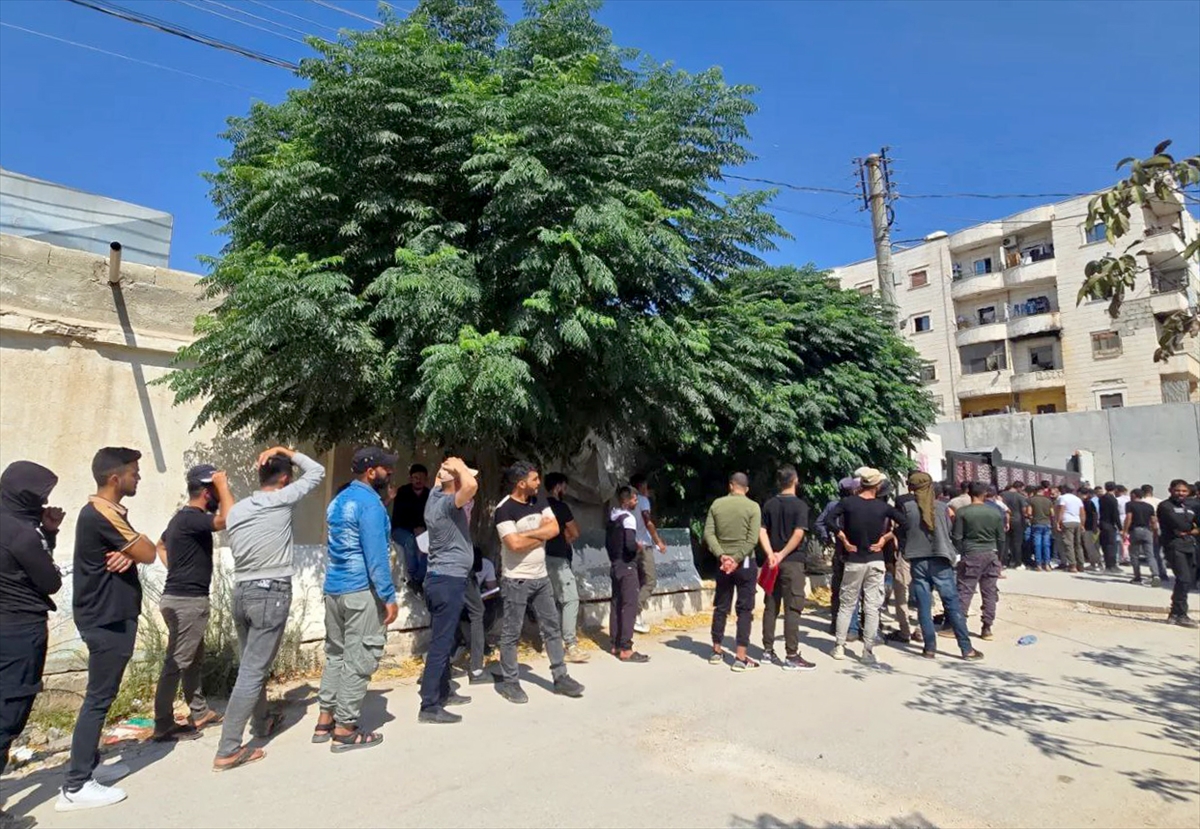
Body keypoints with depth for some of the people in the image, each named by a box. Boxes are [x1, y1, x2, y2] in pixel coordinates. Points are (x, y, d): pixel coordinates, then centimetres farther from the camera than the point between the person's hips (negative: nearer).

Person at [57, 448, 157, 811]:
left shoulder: (107, 512, 12)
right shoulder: (102, 515, -22)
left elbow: (136, 551, 11)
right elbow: (148, 553, -22)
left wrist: (128, 553, -9)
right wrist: (133, 551, -5)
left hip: (110, 615, 10)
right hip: (108, 619, -10)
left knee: (102, 695, 18)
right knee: (99, 698, -3)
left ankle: (88, 764, 29)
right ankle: (75, 787, 5)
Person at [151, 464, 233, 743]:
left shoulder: (184, 517, 13)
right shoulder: (191, 518, -19)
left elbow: (161, 546, 28)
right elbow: (228, 519, -35)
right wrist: (223, 484, -23)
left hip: (184, 597, 11)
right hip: (186, 600, -11)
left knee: (194, 660, 17)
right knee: (176, 663, -3)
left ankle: (199, 712, 28)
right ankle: (164, 726, 6)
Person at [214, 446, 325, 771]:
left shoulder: (235, 510, 8)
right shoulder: (281, 499, -11)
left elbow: (236, 549, 14)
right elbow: (317, 472, -1)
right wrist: (289, 453, 7)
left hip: (241, 592, 8)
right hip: (271, 594, -8)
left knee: (251, 666, 21)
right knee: (252, 672, -3)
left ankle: (262, 722, 40)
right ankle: (227, 751, 0)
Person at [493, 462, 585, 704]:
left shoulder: (539, 502, 6)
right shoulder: (504, 509, -15)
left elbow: (554, 528, -4)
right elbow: (515, 544, -24)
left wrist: (528, 533, -16)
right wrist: (540, 535, -10)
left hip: (541, 577, 7)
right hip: (516, 581, -7)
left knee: (552, 628, 11)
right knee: (511, 633, 5)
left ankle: (560, 677, 21)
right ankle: (508, 682, 18)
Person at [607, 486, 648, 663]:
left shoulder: (612, 518, 10)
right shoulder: (628, 518, -16)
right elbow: (630, 544, -26)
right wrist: (638, 546, -7)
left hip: (615, 566, 9)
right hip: (627, 567, -9)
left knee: (616, 605, 13)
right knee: (629, 606, -6)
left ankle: (616, 644, 20)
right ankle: (625, 650, -6)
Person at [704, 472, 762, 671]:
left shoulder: (716, 504, 2)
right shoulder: (752, 507, -7)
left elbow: (708, 534, -4)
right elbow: (752, 539, -15)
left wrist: (722, 555, -9)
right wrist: (737, 558, -15)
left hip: (722, 562, 3)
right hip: (745, 563, -3)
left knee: (721, 607, 14)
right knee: (745, 609, 2)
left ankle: (717, 651, 22)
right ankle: (741, 658, 2)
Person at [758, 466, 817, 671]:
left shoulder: (769, 504, 8)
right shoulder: (800, 504, -8)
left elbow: (762, 532, 1)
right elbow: (798, 534, -18)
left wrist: (771, 554, -7)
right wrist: (782, 554, -13)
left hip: (773, 562, 5)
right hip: (792, 562, -5)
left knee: (771, 607, 11)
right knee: (792, 609, -1)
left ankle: (768, 651, 17)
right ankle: (791, 656, 1)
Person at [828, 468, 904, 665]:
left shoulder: (848, 503, -5)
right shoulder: (883, 506, -3)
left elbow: (830, 519, -14)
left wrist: (844, 540, -6)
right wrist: (885, 538, -2)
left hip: (854, 561, 0)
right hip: (876, 561, 0)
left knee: (846, 605, 10)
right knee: (872, 608, 4)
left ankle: (839, 647, 12)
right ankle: (868, 652, 6)